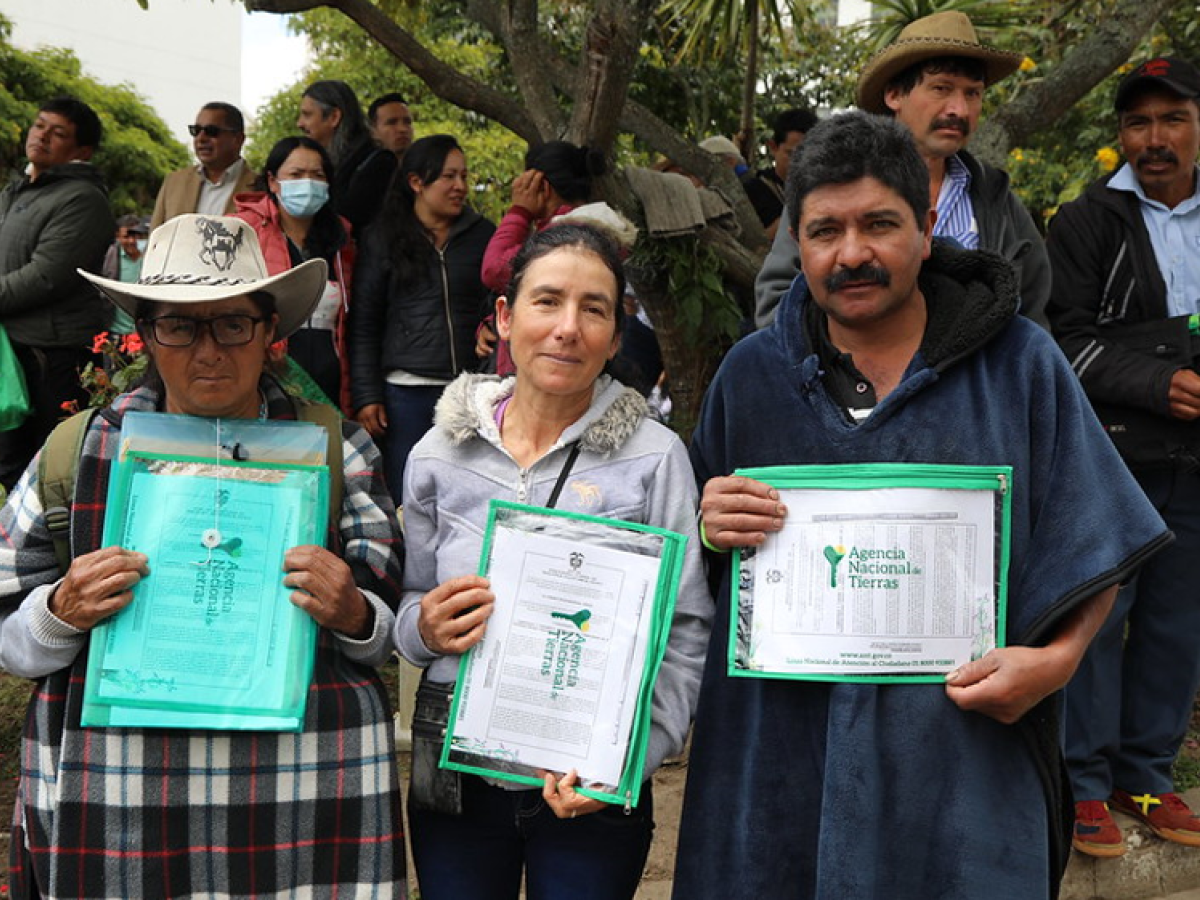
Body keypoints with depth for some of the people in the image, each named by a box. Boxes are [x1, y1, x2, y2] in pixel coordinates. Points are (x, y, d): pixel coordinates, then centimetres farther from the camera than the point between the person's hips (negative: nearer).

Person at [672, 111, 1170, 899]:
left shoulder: (1020, 364, -1)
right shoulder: (750, 373, 3)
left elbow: (1091, 545, 3)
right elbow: (700, 538, 10)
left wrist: (1058, 657, -13)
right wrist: (709, 530, -12)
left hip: (966, 752, -1)